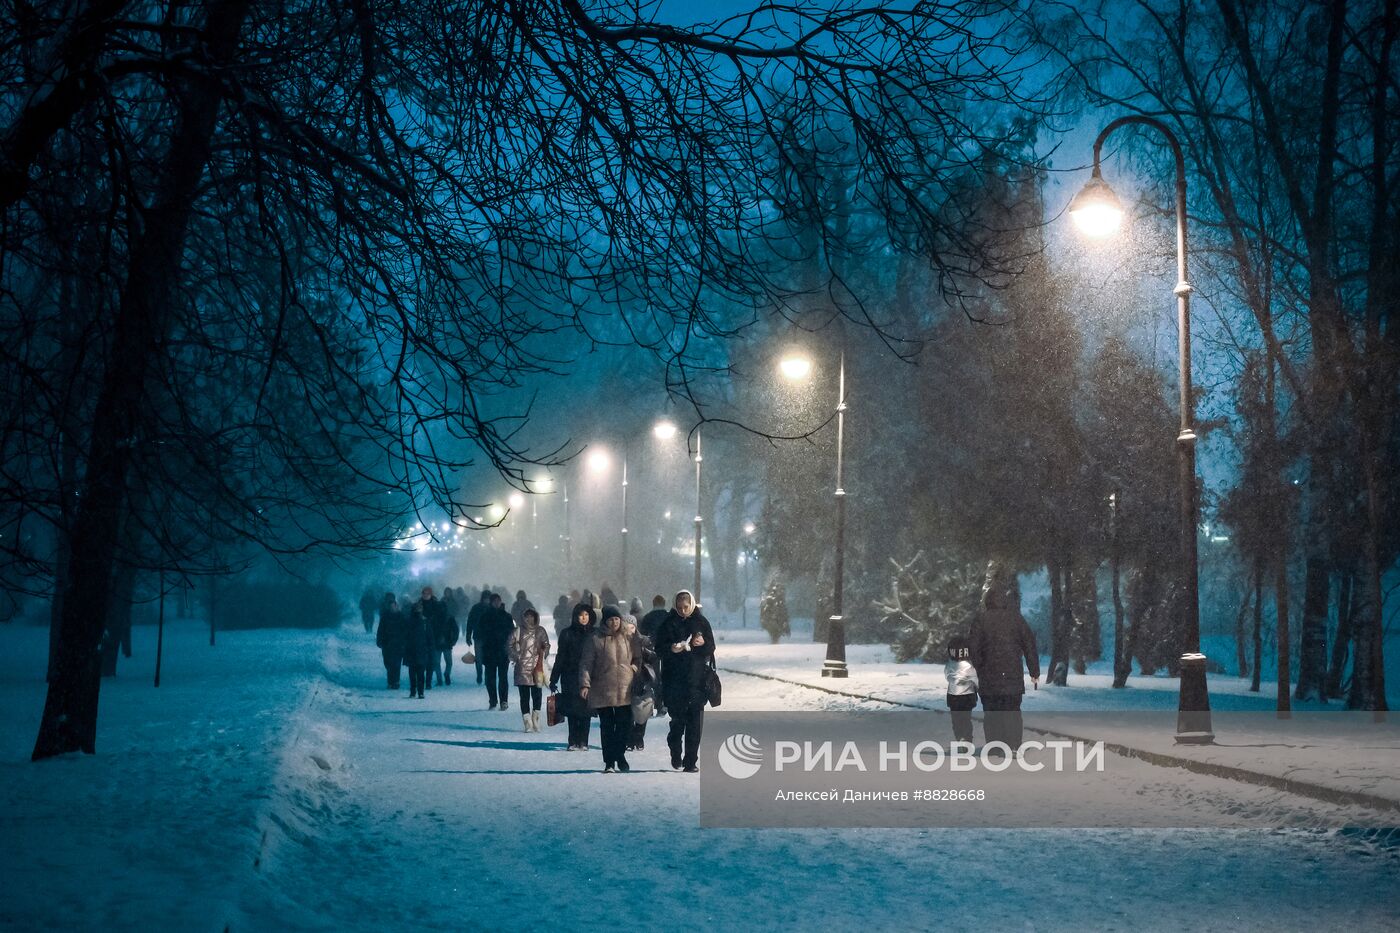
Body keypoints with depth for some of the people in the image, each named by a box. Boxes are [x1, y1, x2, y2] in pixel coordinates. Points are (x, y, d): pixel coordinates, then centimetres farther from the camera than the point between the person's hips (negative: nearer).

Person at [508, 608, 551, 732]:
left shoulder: (540, 631, 6)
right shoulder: (518, 632, 1)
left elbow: (546, 645, 14)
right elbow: (509, 645, 8)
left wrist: (543, 657, 1)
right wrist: (516, 657, -2)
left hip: (537, 668, 1)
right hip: (522, 669, -1)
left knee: (536, 695, 1)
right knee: (524, 696, -2)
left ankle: (536, 722, 12)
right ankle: (528, 724, 0)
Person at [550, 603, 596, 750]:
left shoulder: (594, 634, 6)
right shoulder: (568, 634, 3)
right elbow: (560, 658, 4)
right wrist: (554, 679, 1)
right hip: (571, 678, -1)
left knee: (585, 710, 1)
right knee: (573, 710, -4)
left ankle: (583, 742, 6)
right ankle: (573, 742, 0)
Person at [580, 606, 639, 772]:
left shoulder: (627, 638, 9)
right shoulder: (595, 639, -2)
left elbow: (636, 658, 21)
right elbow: (586, 663, -4)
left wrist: (635, 668, 0)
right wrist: (585, 684, -14)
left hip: (625, 691, 3)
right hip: (603, 691, -3)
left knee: (625, 725, 2)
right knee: (607, 726, 2)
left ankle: (620, 756, 21)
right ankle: (609, 762, 9)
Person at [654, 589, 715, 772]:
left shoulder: (701, 622, 7)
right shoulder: (668, 623, 4)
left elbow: (711, 649, 8)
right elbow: (659, 650, 3)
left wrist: (703, 643, -13)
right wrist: (671, 649, -17)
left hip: (697, 680, 1)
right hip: (674, 680, -1)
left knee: (695, 722, -2)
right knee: (677, 719, -1)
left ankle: (691, 760, 3)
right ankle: (676, 754, 21)